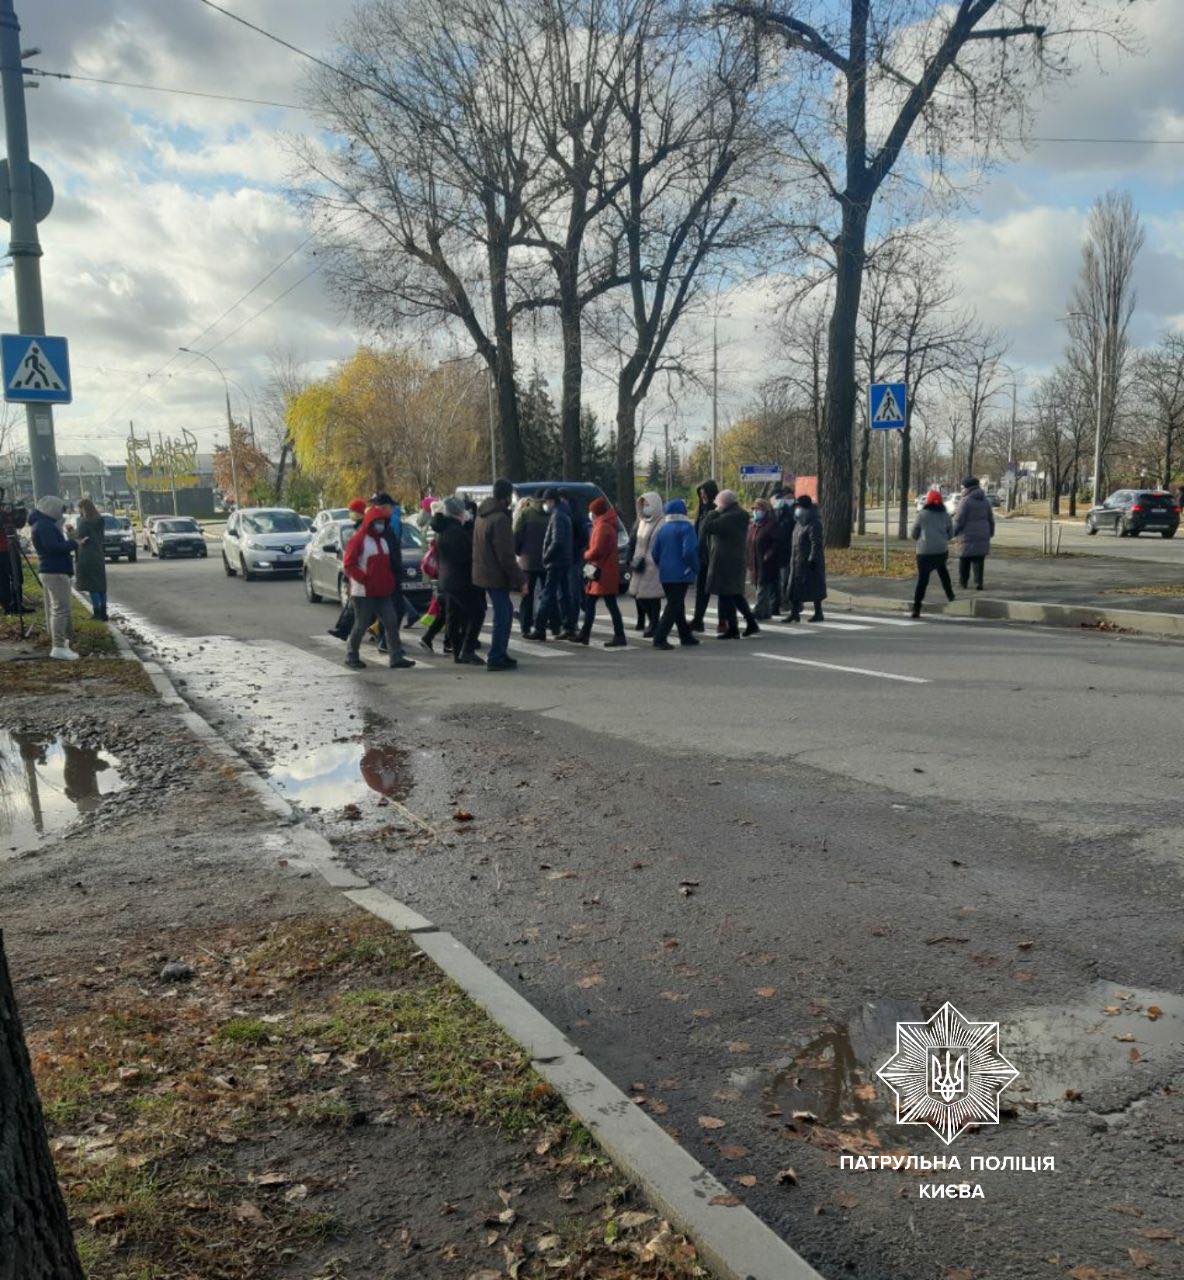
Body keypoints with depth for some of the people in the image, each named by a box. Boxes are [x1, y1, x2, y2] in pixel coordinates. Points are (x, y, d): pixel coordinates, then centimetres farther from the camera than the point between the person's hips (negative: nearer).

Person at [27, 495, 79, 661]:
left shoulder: (41, 524, 17)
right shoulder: (45, 525, -15)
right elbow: (54, 547, -24)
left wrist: (68, 542, 8)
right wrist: (73, 543, -11)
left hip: (48, 571, 11)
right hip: (56, 572, -11)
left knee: (52, 609, 17)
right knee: (61, 609, -12)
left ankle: (59, 640, 27)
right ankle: (59, 647, -16)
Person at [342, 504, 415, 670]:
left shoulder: (383, 540, 17)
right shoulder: (358, 540, -9)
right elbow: (348, 564, -13)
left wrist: (390, 581, 13)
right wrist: (363, 578, -19)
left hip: (383, 592, 7)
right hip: (363, 592, -7)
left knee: (392, 623, 1)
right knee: (361, 625, 1)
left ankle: (396, 657, 3)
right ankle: (351, 656, 17)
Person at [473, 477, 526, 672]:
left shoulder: (482, 515, 11)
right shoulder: (500, 519, -20)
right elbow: (506, 556, -22)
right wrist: (520, 579, -16)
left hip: (484, 573, 10)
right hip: (496, 576, -10)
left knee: (506, 612, 20)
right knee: (502, 617, -2)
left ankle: (501, 653, 26)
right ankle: (496, 659, 3)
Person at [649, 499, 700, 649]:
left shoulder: (662, 529, 9)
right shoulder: (686, 527, -10)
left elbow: (654, 552, 9)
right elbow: (689, 551, -20)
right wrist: (695, 568, -7)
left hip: (665, 574, 7)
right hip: (681, 574, -7)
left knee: (676, 604, 17)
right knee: (674, 606, -5)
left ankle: (686, 635, 26)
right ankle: (660, 638, -12)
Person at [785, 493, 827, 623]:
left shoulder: (813, 524, -15)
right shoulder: (798, 523, 14)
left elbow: (816, 544, -20)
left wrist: (812, 559, -23)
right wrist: (792, 560, 19)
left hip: (809, 563, -9)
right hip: (797, 562, 9)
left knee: (813, 587, 0)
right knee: (794, 587, 8)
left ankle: (818, 613, 10)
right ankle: (794, 613, 14)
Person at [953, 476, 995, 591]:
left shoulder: (965, 500, -10)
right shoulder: (985, 500, 11)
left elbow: (959, 520, -13)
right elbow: (991, 519, 16)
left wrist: (953, 532, -4)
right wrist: (990, 533, 24)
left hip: (968, 536, -5)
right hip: (982, 536, 5)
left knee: (964, 560, 7)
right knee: (978, 560, 6)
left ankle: (963, 582, 14)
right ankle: (979, 583, 1)